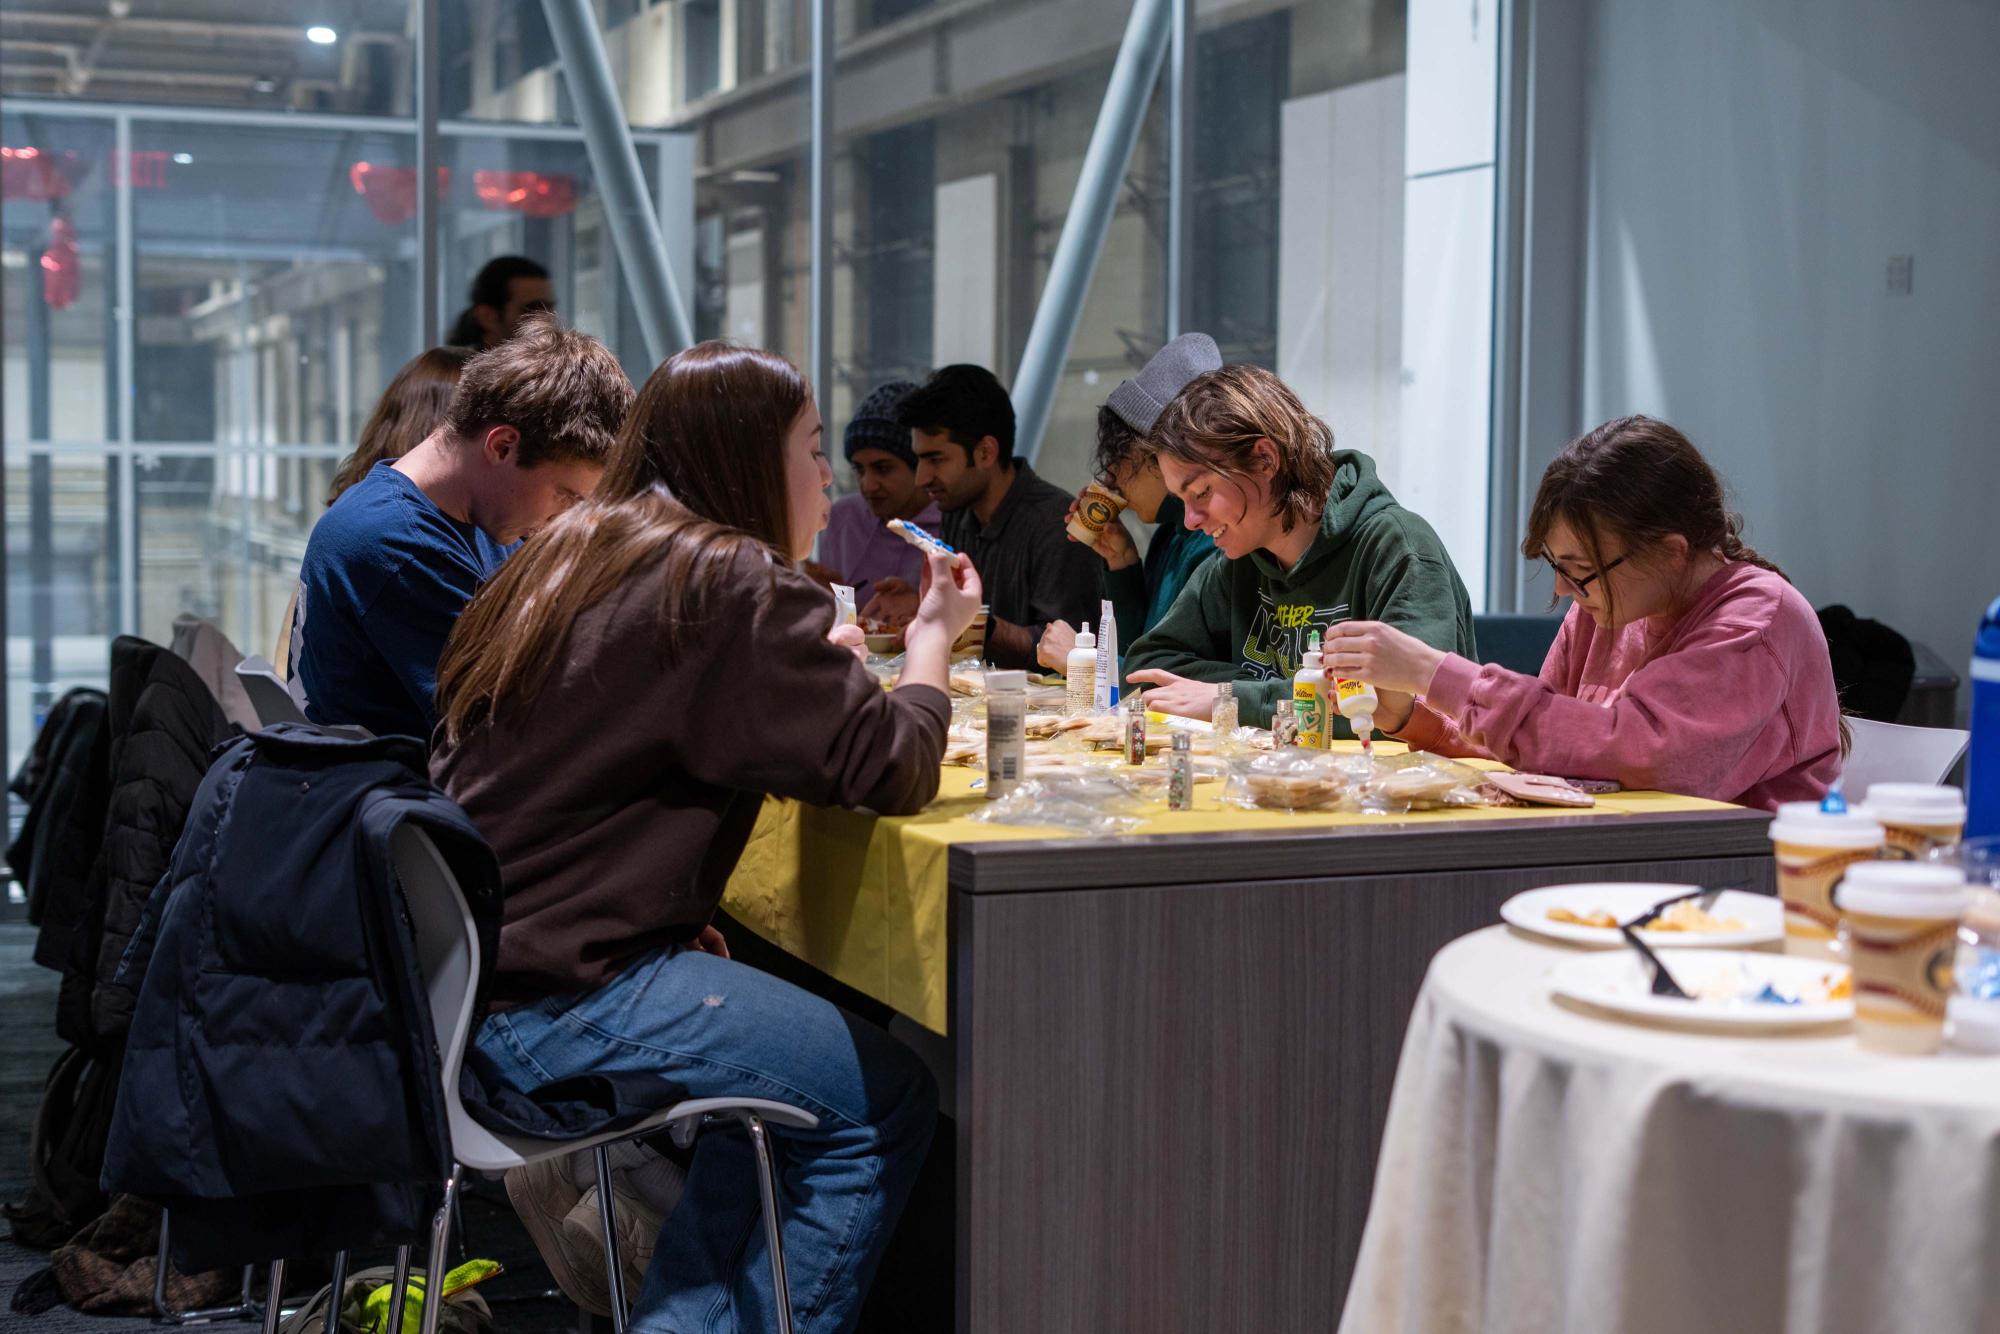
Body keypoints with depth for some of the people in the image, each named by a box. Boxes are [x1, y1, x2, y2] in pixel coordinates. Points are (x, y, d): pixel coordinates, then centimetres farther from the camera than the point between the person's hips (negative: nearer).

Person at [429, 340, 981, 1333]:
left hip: (459, 970, 10)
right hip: (553, 1001, -10)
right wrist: (933, 635, 5)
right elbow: (892, 768, -13)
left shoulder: (574, 553, 15)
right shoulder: (732, 583, -13)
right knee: (886, 1100, -3)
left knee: (777, 1074, 21)